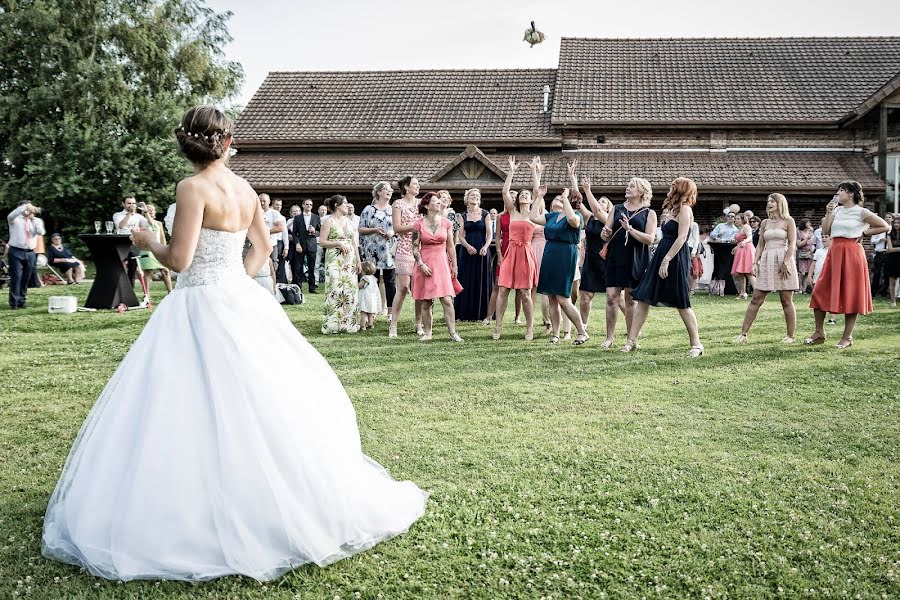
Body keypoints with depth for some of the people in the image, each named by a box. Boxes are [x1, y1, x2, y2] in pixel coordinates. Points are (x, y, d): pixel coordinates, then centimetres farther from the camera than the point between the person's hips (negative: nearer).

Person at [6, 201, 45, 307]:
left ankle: (21, 301, 15)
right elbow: (10, 216, -20)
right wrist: (25, 207, -26)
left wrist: (34, 219, -10)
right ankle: (14, 303, -4)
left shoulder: (36, 221, 12)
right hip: (16, 252, -3)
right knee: (16, 277, -8)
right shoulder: (16, 219, 5)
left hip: (30, 253, 3)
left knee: (26, 278, 6)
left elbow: (41, 232, -5)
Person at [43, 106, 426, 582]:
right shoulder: (245, 189, 7)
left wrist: (148, 242, 3)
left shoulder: (194, 188, -13)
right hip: (241, 300, 7)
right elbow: (262, 248, 16)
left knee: (202, 409, -1)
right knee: (259, 403, 15)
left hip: (203, 309, -7)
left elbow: (179, 260, -15)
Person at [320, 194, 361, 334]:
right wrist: (338, 243, -16)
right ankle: (333, 325, -3)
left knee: (350, 291, 2)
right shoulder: (329, 221, -2)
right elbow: (321, 242, -7)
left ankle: (348, 323, 8)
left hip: (349, 260, 5)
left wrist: (358, 260, 11)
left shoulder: (349, 221, 14)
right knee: (335, 291, -9)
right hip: (334, 260, -5)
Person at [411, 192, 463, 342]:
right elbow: (415, 248, 1)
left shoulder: (446, 223, 5)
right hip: (425, 265, -1)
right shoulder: (418, 224, -1)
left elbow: (451, 247, 10)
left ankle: (453, 332, -4)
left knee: (447, 300, -8)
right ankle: (427, 333, 12)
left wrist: (454, 266, 11)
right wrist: (421, 264, -9)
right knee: (425, 302, 2)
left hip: (442, 263, 1)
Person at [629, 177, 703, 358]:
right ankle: (631, 341, 3)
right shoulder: (675, 209, 20)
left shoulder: (685, 209, -9)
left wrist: (666, 260, -22)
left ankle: (696, 344, 7)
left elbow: (681, 237, -18)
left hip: (675, 259, -9)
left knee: (682, 304, -4)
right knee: (643, 298, 3)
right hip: (662, 255, 10)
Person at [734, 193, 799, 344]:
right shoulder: (765, 222, 15)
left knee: (786, 300, -1)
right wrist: (755, 262, 2)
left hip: (783, 259, -4)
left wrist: (785, 262, -16)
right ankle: (743, 334, 0)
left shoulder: (788, 221, 2)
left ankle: (791, 335, 8)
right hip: (766, 261, 4)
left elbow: (792, 243, -6)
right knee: (756, 299, 0)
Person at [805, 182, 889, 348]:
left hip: (851, 254, -6)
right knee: (820, 292, 2)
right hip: (835, 253, 6)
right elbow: (825, 231, 6)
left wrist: (863, 233, -3)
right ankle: (819, 333, 12)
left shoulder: (861, 212, -4)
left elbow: (884, 226, -2)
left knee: (851, 296, 1)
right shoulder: (837, 210, 12)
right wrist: (828, 213, -2)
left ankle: (847, 337, 8)